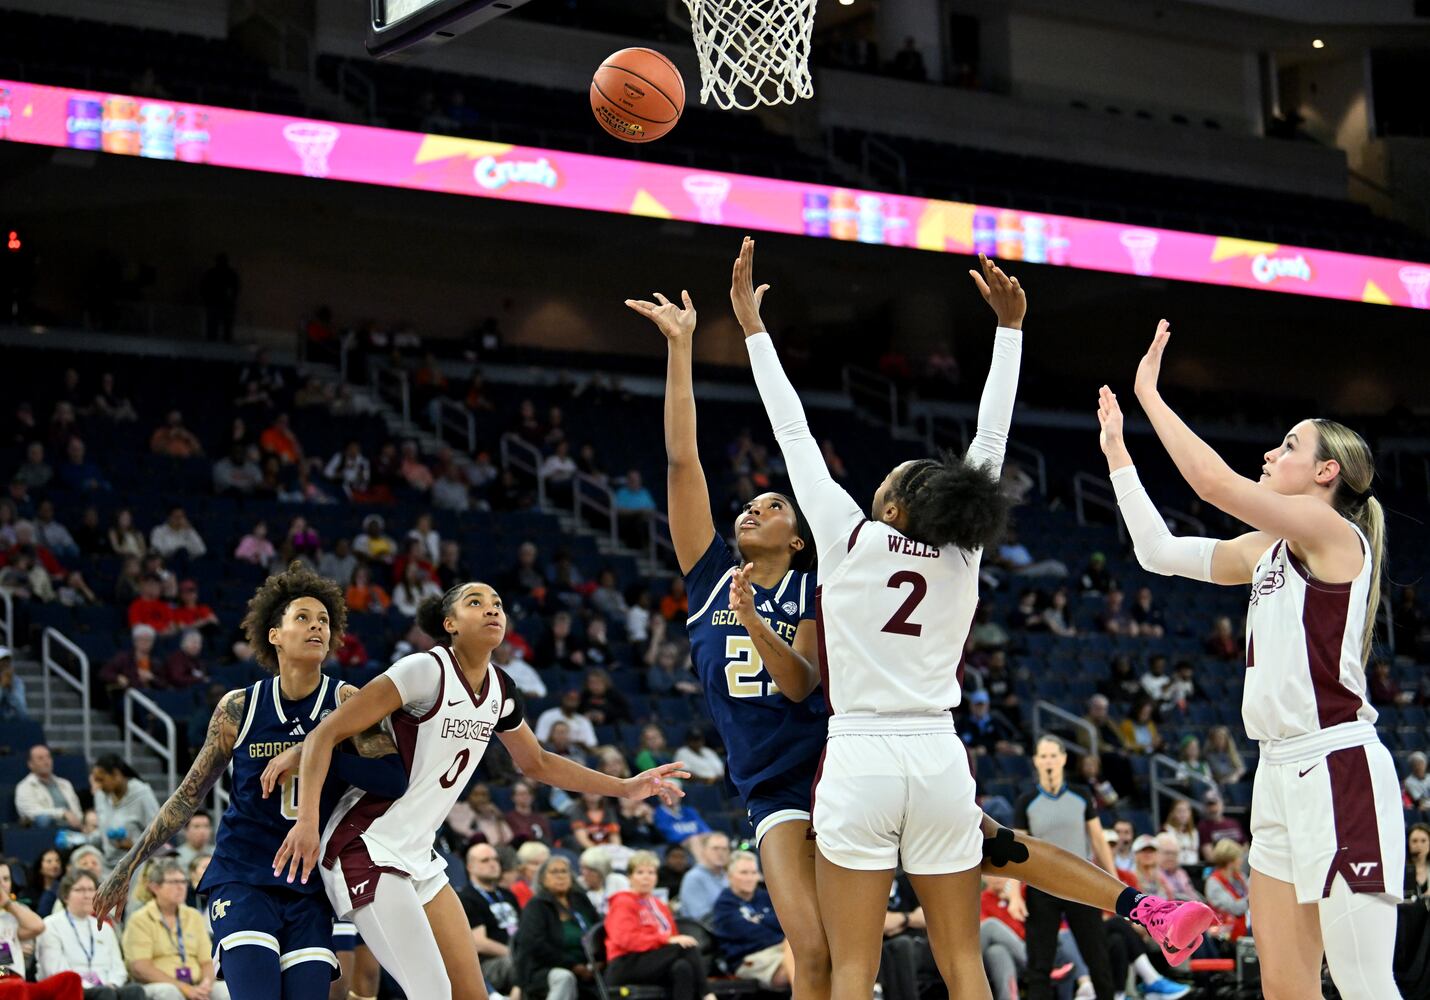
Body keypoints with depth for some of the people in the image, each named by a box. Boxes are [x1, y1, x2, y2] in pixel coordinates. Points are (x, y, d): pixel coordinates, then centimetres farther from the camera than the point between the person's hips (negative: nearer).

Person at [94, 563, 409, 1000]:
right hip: (241, 879, -2)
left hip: (309, 886, 2)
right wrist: (129, 865, 9)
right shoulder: (239, 708, -1)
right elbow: (189, 794, 8)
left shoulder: (346, 703, -1)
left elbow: (395, 776, -15)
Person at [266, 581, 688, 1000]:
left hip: (418, 857, 8)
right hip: (365, 850, -8)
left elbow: (536, 763, 24)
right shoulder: (427, 670, -18)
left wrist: (625, 788, 20)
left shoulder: (501, 691, 5)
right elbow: (325, 734, -20)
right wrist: (307, 820, -31)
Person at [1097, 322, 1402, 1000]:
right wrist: (1117, 452, 19)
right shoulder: (1269, 548, 16)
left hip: (1338, 772, -9)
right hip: (1282, 773, 9)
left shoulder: (1332, 530, -8)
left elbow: (1215, 482, -20)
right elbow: (1159, 551, 19)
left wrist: (1150, 395, -12)